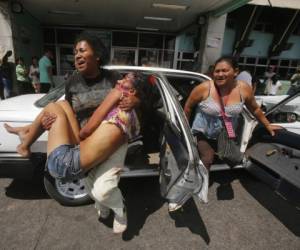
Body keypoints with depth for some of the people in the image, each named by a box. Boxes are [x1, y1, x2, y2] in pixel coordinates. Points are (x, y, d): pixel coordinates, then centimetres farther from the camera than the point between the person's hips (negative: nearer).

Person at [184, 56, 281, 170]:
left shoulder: (244, 89, -12)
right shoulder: (204, 88, -21)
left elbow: (255, 109, 6)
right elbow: (188, 106, -8)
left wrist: (267, 125, 16)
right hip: (202, 134, -4)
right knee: (207, 158, -23)